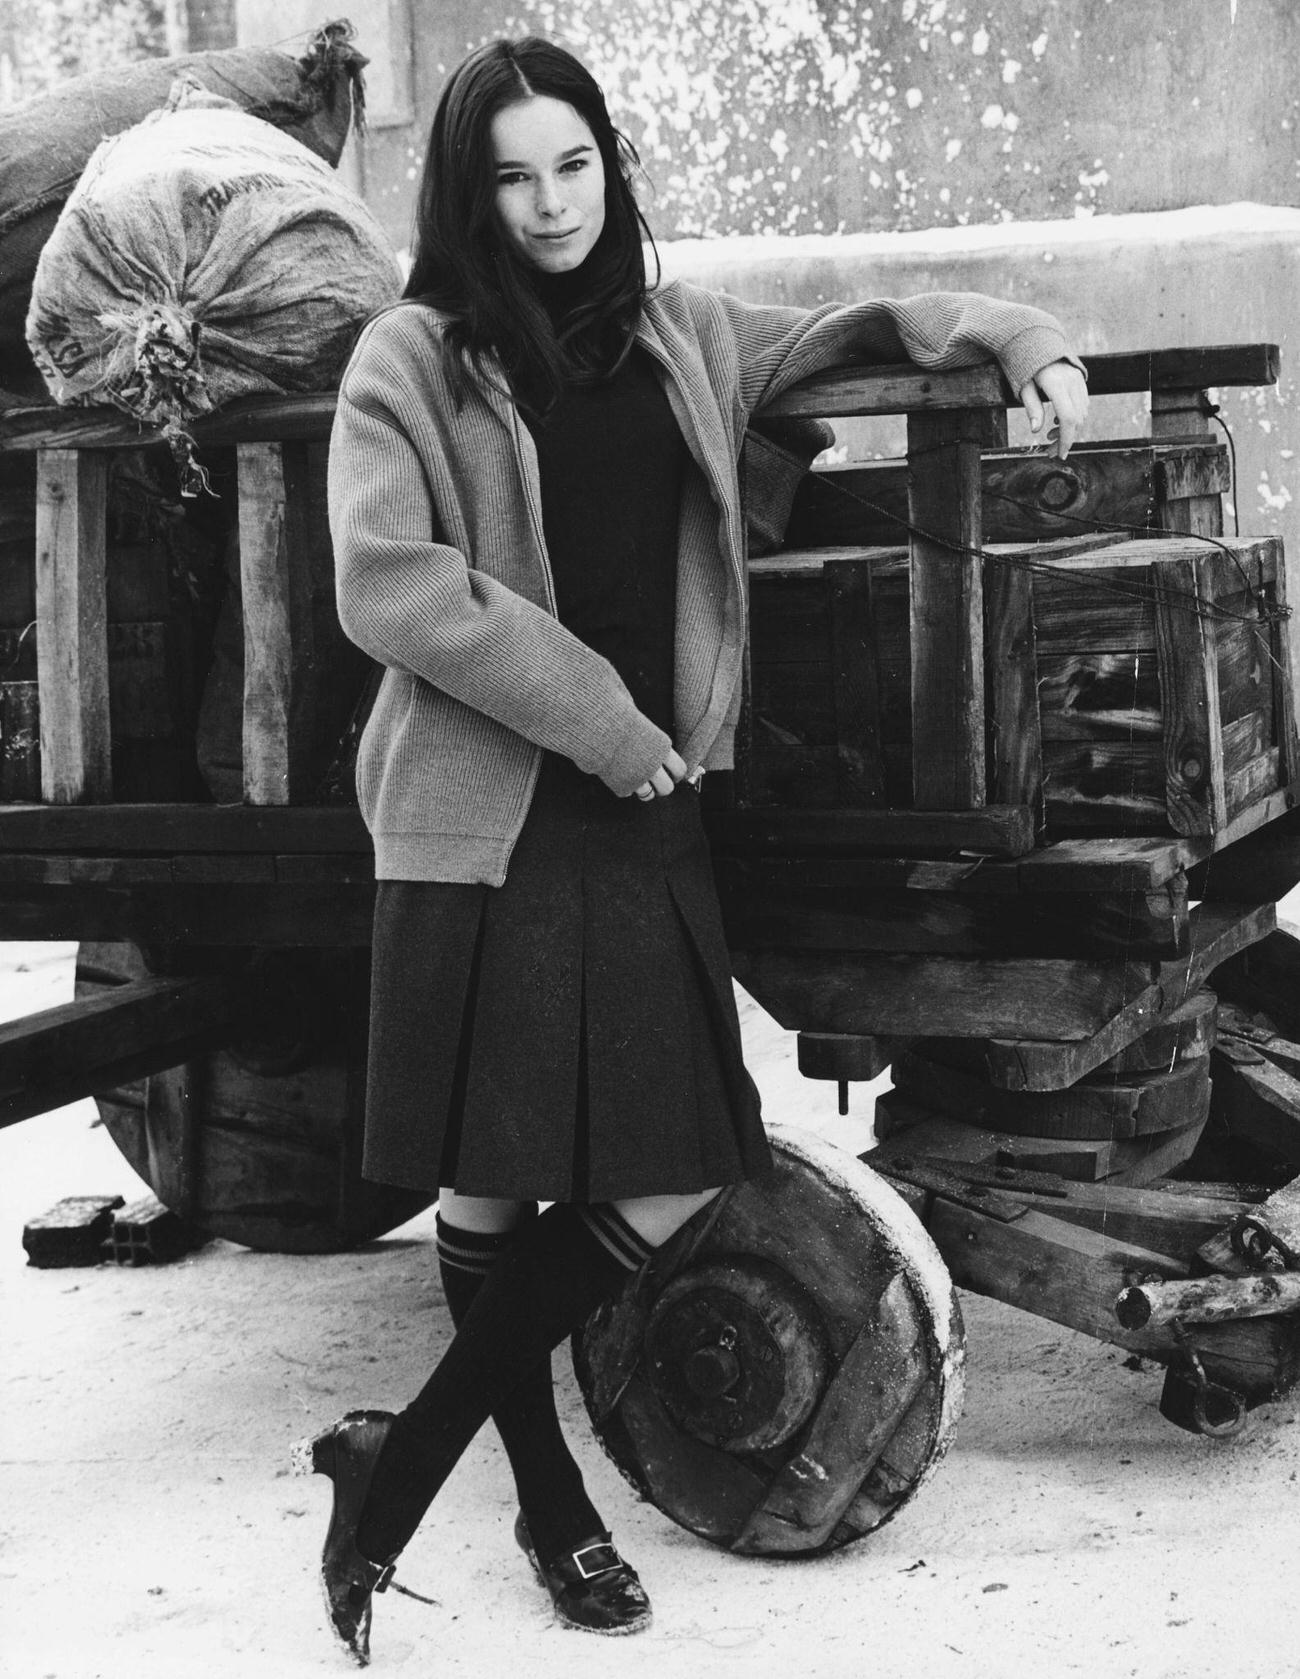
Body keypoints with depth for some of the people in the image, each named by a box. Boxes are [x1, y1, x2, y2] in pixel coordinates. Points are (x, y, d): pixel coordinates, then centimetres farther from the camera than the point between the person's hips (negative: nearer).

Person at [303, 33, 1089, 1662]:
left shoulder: (679, 337, 13)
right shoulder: (414, 358, -1)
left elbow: (854, 329, 29)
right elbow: (385, 586, -12)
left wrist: (1012, 338, 11)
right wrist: (598, 718, -12)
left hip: (643, 819, 5)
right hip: (482, 823, -4)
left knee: (663, 1195, -1)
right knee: (489, 1190, 1)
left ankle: (400, 1460, 16)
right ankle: (549, 1501, 23)